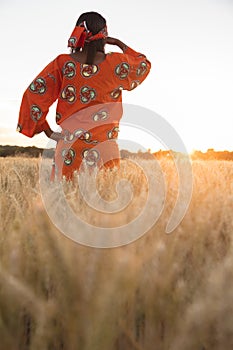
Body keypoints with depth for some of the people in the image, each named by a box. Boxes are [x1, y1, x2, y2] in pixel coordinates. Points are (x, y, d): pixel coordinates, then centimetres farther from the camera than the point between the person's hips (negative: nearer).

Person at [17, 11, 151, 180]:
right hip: (105, 145, -1)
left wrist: (47, 131, 6)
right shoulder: (116, 63, -2)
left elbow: (35, 94, -3)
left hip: (69, 143, 1)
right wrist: (120, 44, 25)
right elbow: (144, 65, 18)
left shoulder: (63, 63, -1)